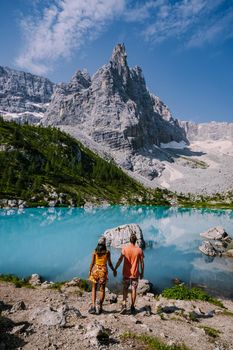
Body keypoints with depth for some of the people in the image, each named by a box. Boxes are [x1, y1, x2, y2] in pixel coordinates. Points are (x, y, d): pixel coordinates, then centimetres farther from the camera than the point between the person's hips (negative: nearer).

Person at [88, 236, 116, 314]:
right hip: (103, 270, -1)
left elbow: (92, 263, -2)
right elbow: (109, 263, -3)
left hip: (95, 270, 1)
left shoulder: (95, 252, -5)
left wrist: (90, 271, 11)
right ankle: (100, 307, 16)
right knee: (102, 289, 11)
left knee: (94, 288, 15)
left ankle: (93, 305, 2)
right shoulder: (107, 252, -7)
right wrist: (114, 270, 12)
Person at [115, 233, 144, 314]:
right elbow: (142, 262, -1)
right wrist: (142, 272, 11)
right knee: (134, 290, 12)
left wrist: (115, 269, 1)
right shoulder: (139, 250, -6)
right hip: (135, 274, 0)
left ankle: (124, 305, 0)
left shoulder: (125, 249, -9)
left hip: (126, 274, 0)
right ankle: (132, 307, 19)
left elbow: (120, 260, -9)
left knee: (125, 289, 12)